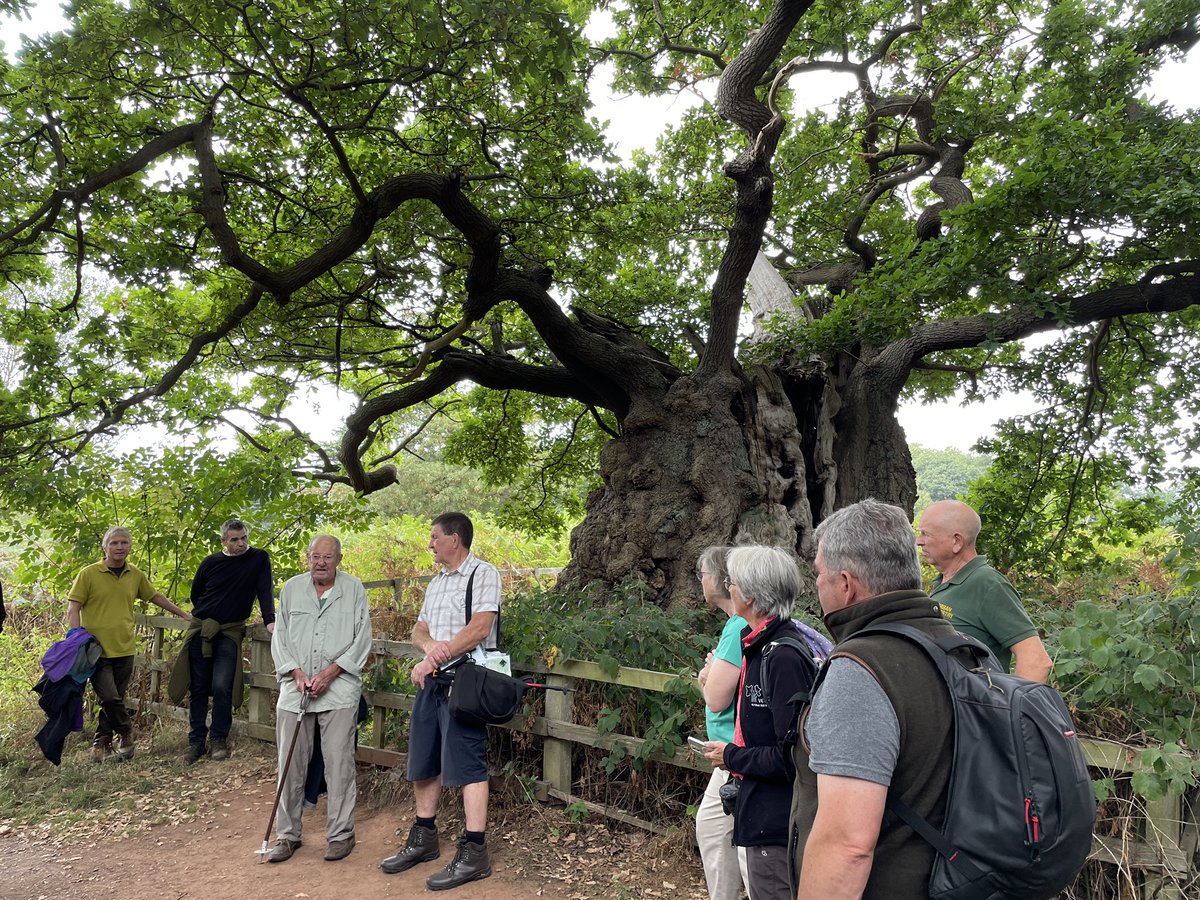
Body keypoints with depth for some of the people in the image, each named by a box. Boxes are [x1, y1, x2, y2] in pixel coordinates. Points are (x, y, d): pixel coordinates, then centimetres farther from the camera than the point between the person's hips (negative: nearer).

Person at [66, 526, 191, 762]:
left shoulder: (135, 575, 9)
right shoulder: (88, 573, -4)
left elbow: (155, 597, 23)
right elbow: (73, 609, -5)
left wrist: (182, 614, 25)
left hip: (124, 649, 4)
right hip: (96, 650, -4)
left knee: (114, 700, 8)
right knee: (109, 698, -11)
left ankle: (101, 743, 24)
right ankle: (125, 731, 14)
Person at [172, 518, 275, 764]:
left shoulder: (259, 559, -3)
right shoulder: (211, 563, 3)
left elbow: (265, 591, -9)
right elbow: (195, 593, 17)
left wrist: (270, 621, -21)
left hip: (229, 633, -3)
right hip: (200, 630, 3)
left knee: (221, 687, -12)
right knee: (198, 688, 6)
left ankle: (219, 741, 2)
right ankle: (196, 741, 16)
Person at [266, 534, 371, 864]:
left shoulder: (354, 589, 1)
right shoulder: (291, 588, 8)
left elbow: (361, 640, -1)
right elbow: (279, 637, 9)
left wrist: (329, 673, -10)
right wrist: (297, 673, -5)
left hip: (339, 690, -2)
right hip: (295, 688, 3)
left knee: (339, 763, -2)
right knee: (290, 765, 7)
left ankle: (341, 834, 10)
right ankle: (287, 835, 21)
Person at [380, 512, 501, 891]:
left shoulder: (482, 573, -7)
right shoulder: (436, 582, 19)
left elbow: (479, 628, -17)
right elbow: (418, 629, 14)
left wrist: (434, 659, -15)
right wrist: (430, 645, -11)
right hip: (432, 680, 9)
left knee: (466, 764, -7)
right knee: (424, 761, 15)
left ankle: (474, 852, -1)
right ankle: (424, 838, 29)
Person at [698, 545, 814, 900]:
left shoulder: (784, 657, -23)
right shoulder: (759, 647, 6)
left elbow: (792, 755, -24)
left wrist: (732, 757, -14)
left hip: (778, 824, -9)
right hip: (762, 814, 9)